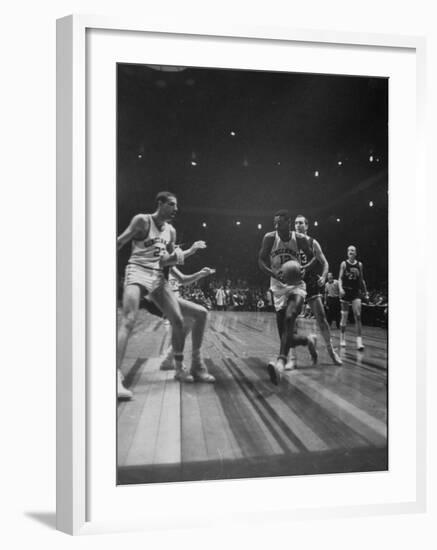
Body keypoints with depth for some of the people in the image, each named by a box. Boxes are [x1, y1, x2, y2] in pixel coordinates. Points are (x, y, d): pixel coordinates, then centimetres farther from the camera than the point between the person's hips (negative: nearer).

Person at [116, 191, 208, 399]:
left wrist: (190, 250, 6)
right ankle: (117, 377, -25)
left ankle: (180, 369, 18)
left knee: (178, 320, 2)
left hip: (158, 277, 7)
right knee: (128, 321, -21)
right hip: (137, 272, -7)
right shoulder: (142, 220, -6)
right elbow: (120, 242, -9)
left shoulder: (171, 231, 13)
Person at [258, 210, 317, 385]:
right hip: (278, 288, 3)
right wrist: (275, 275, -21)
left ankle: (281, 361, -41)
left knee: (289, 318, -31)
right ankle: (309, 340, 35)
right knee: (287, 336, 3)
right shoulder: (270, 238, -4)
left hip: (296, 286, -3)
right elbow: (261, 260, -3)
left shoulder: (299, 239, -5)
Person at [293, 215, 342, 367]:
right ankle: (292, 355, 4)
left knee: (321, 318, -1)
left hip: (311, 283, 0)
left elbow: (325, 263, 5)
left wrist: (323, 277, -12)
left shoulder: (313, 243, 2)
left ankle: (331, 350, 11)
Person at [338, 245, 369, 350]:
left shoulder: (359, 264, 6)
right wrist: (340, 288, -20)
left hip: (356, 292, 1)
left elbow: (361, 279, 13)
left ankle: (359, 340, -12)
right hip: (346, 291, -1)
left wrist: (366, 292, 13)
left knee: (358, 316, -10)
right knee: (344, 317, 5)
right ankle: (342, 338, 19)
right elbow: (340, 278, -4)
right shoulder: (344, 264, -1)